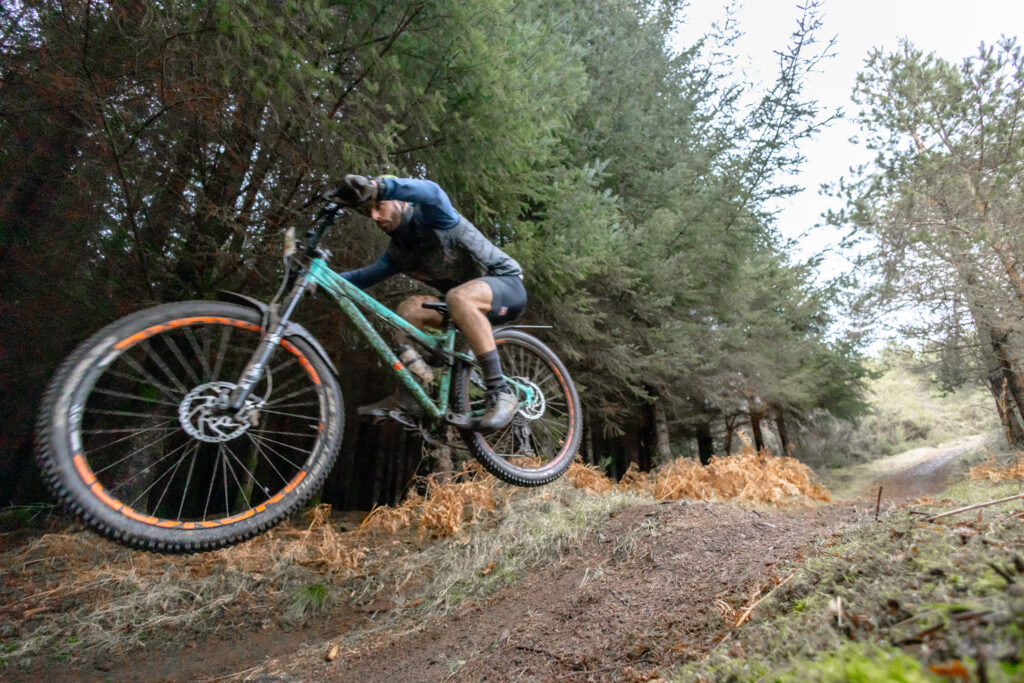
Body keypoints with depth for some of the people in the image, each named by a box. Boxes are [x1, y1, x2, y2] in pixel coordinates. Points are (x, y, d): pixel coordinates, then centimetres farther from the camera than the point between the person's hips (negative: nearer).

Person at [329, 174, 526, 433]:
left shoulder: (429, 217, -14)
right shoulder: (398, 251, 10)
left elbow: (431, 191, -37)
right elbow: (365, 276, 9)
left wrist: (376, 186, -49)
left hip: (509, 286, -8)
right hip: (468, 303, 8)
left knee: (459, 297, -38)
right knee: (409, 308, -7)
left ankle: (500, 392, -34)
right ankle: (406, 398, -8)